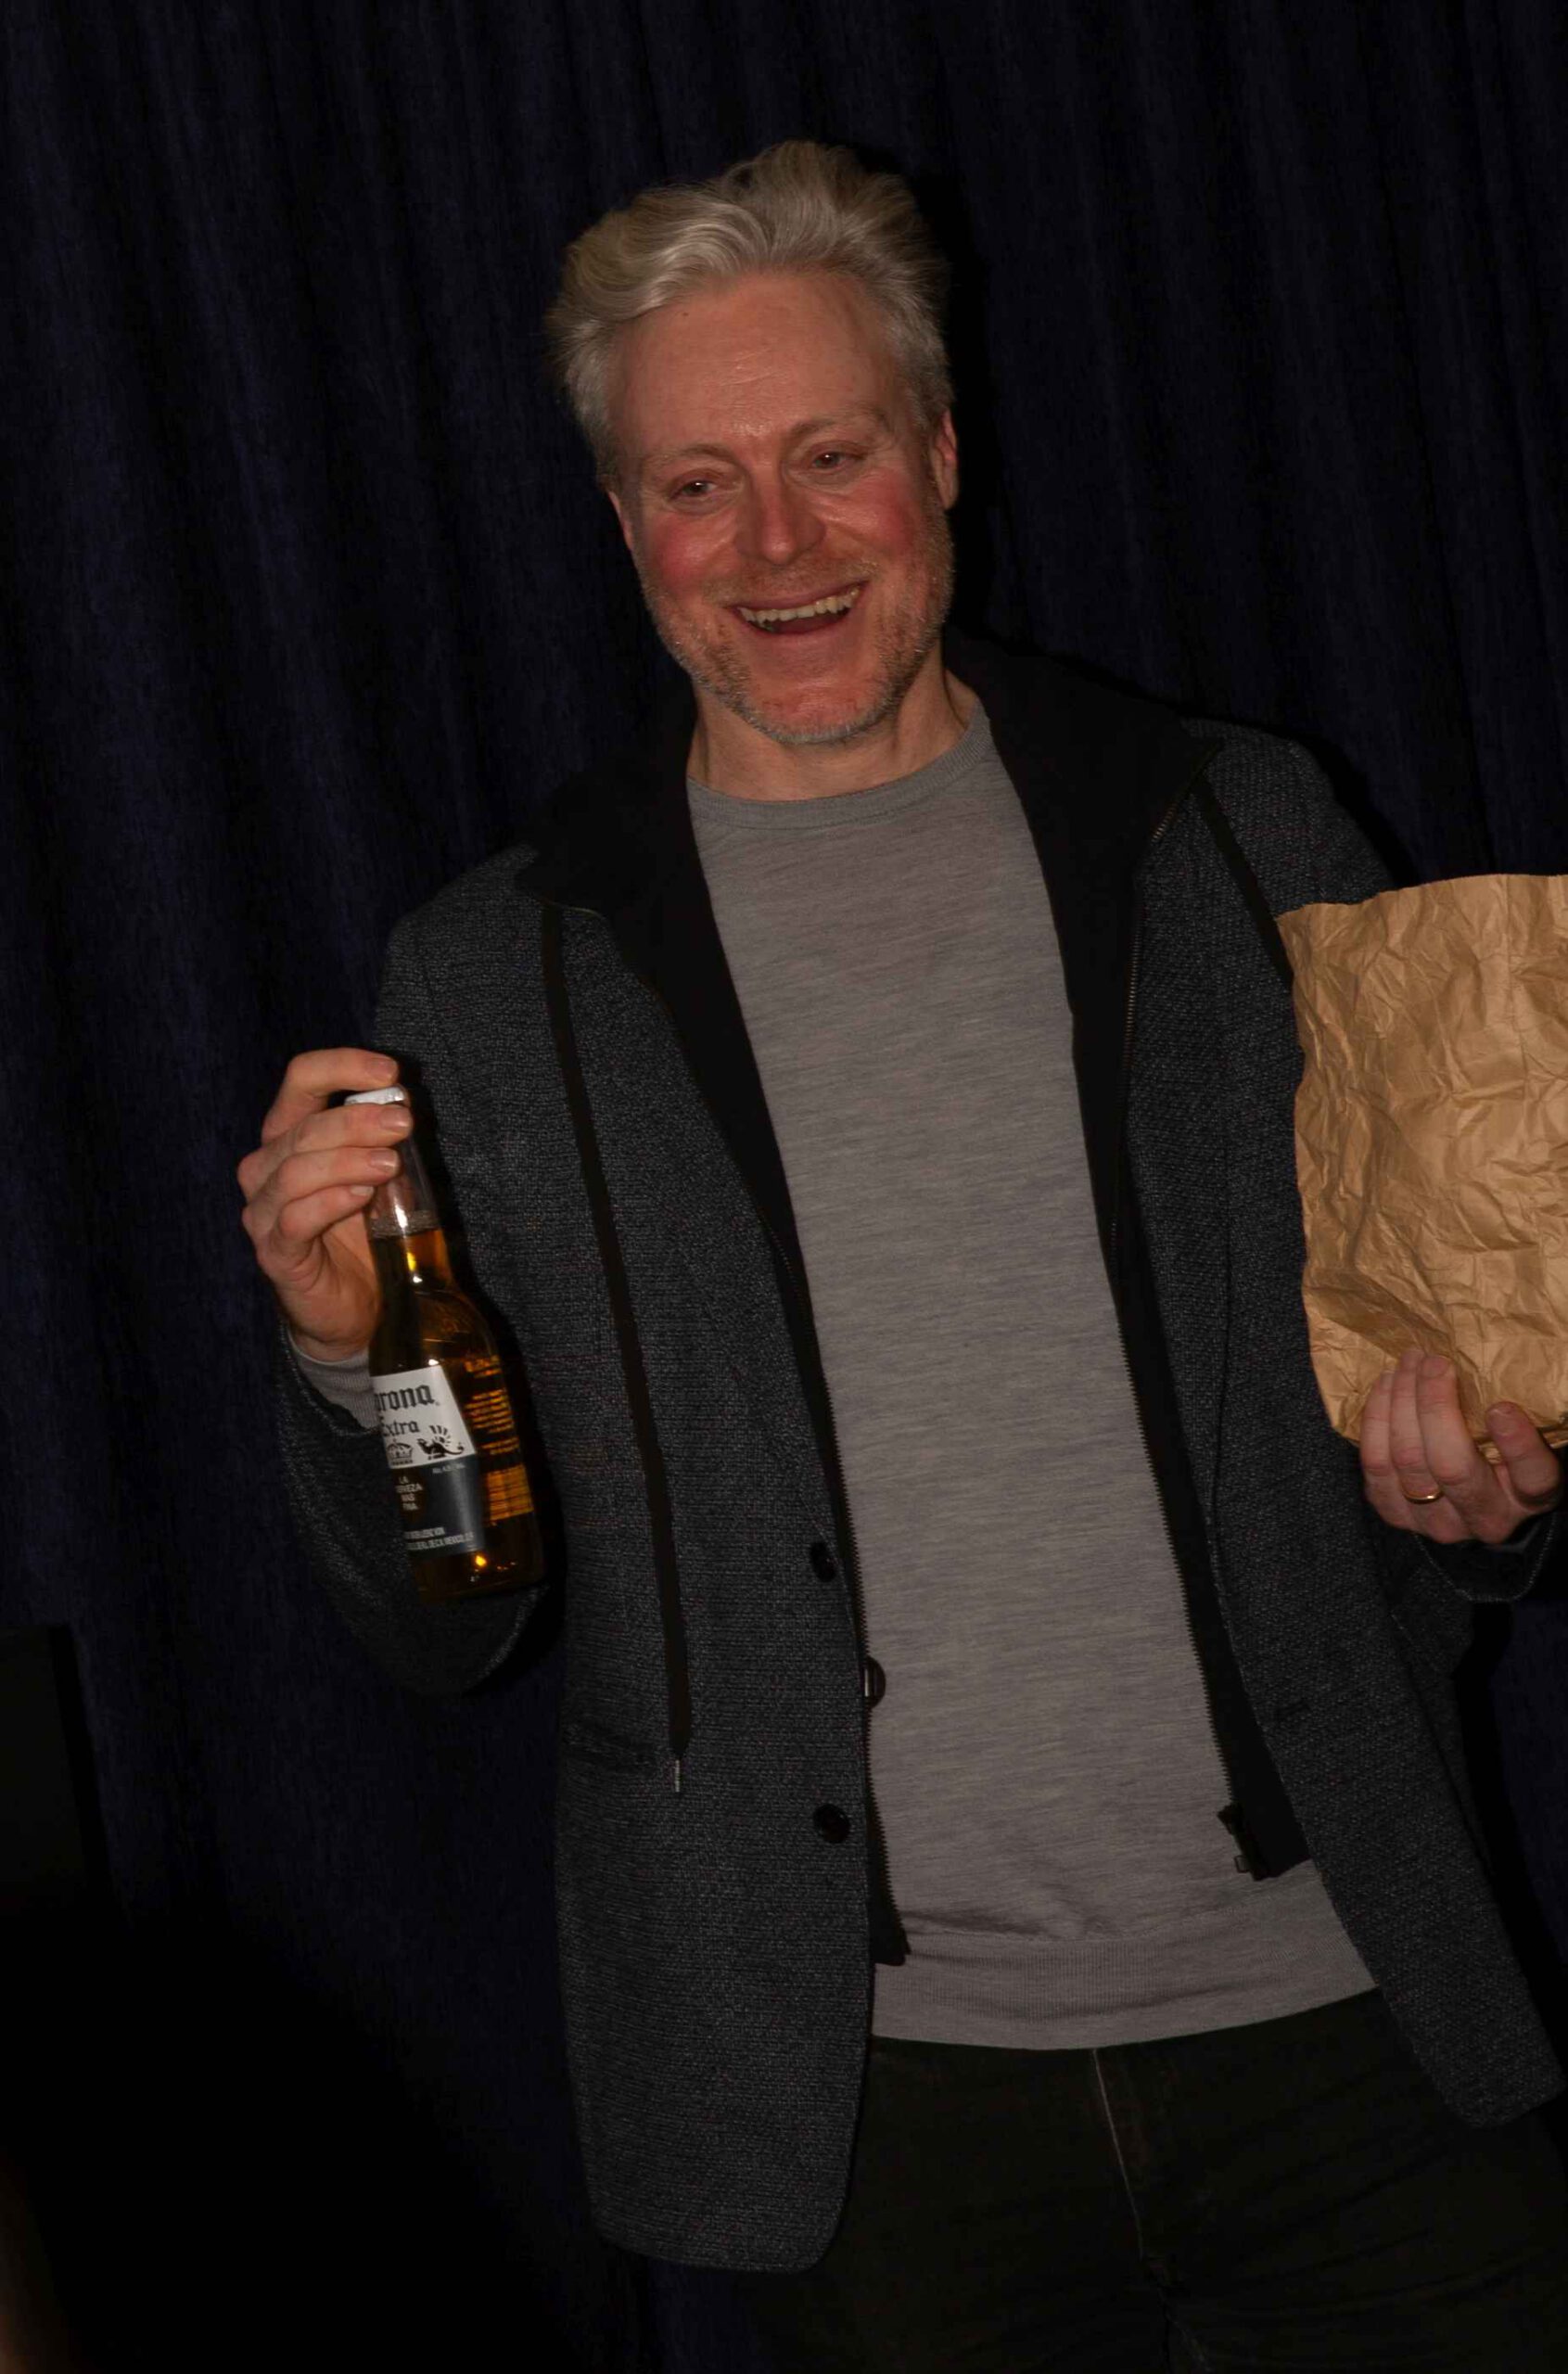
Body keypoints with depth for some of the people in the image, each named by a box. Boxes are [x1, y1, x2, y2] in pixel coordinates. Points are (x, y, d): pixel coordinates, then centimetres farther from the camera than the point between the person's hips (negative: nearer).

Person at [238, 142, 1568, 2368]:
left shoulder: (1242, 832, 3)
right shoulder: (490, 976, 1)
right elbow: (438, 1626, 5)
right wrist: (347, 1353, -14)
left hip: (1348, 2016, 1)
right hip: (881, 2095, 0)